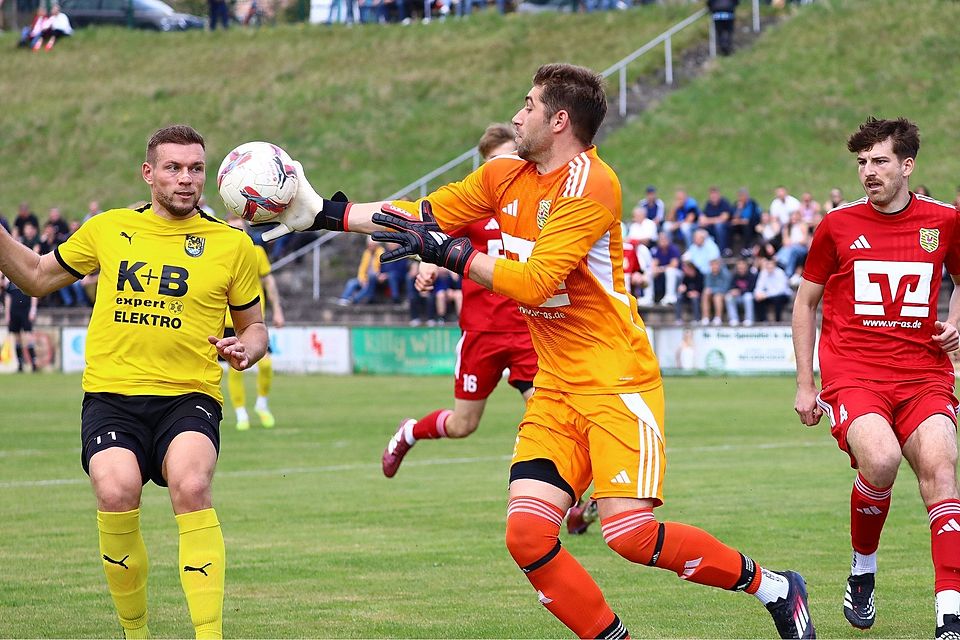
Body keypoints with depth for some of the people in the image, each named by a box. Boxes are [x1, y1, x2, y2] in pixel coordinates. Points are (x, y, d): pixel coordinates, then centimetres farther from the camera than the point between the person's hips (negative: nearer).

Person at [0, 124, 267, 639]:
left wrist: (244, 349, -3)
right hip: (112, 394, 1)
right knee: (116, 492, -28)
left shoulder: (232, 245, 9)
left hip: (189, 396, -1)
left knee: (191, 487, -32)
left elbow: (254, 326, 20)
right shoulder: (108, 229, 12)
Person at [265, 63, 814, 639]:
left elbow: (533, 283, -22)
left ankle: (770, 586, 3)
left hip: (617, 380, -7)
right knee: (527, 534, -10)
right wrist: (322, 214, 15)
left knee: (630, 534, -18)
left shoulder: (590, 185, -15)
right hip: (556, 386, 7)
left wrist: (446, 253, -15)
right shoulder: (505, 176, 10)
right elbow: (422, 215, 18)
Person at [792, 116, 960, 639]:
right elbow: (806, 301, 14)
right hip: (852, 372, -1)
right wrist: (805, 384, 10)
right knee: (880, 460, -28)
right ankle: (862, 571, 1)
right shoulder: (838, 225, 5)